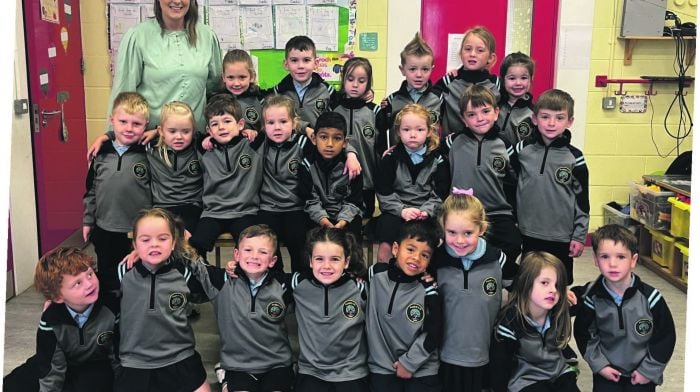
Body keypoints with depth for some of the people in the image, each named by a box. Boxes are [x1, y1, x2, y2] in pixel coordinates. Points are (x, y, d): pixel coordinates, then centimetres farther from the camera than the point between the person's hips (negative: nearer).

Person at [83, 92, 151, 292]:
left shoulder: (147, 155, -9)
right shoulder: (101, 154, 2)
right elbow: (91, 190, 11)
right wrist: (87, 221, 12)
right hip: (105, 231, 4)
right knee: (107, 280, 19)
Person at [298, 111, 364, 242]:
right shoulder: (307, 165, -7)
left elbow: (354, 200, -6)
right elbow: (310, 200, -10)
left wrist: (343, 220, -23)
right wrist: (322, 219, -26)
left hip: (347, 215, 0)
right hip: (318, 216, 0)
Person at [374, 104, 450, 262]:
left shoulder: (438, 159, 6)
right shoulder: (390, 158, 6)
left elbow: (440, 194, 1)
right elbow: (384, 193, -1)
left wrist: (425, 211, -16)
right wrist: (402, 210, -16)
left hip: (427, 212, 0)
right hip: (396, 211, 0)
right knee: (385, 246, -23)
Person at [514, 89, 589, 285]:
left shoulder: (574, 157, -6)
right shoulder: (522, 150, -3)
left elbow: (582, 200, -2)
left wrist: (580, 236, -2)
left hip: (562, 237, -1)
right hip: (529, 234, 2)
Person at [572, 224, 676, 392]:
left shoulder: (650, 297, -16)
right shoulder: (592, 297, -13)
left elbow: (665, 337, -6)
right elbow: (584, 334, 0)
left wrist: (649, 370, -5)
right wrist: (599, 364, -7)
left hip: (642, 370, -1)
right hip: (607, 369, 1)